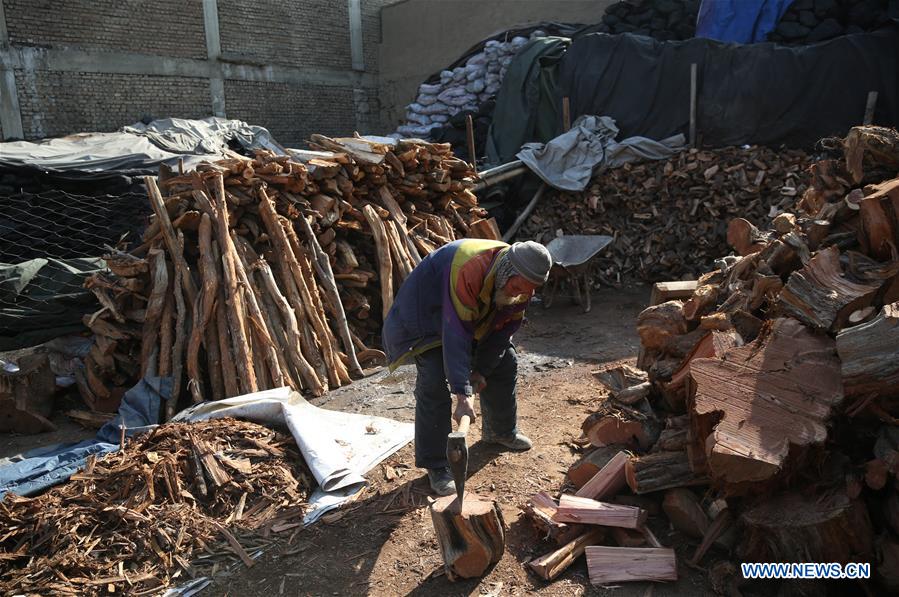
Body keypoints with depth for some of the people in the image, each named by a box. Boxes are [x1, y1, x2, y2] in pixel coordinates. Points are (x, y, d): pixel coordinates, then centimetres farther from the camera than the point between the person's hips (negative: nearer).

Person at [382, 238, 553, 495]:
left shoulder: (522, 283, -18)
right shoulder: (469, 271, -43)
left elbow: (505, 328, -7)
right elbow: (455, 334, -46)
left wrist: (482, 371, -11)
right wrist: (463, 394, -49)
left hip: (479, 317, 8)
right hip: (427, 313, -7)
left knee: (505, 363, 11)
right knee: (434, 385, -19)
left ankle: (502, 431, 35)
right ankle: (436, 466, -7)